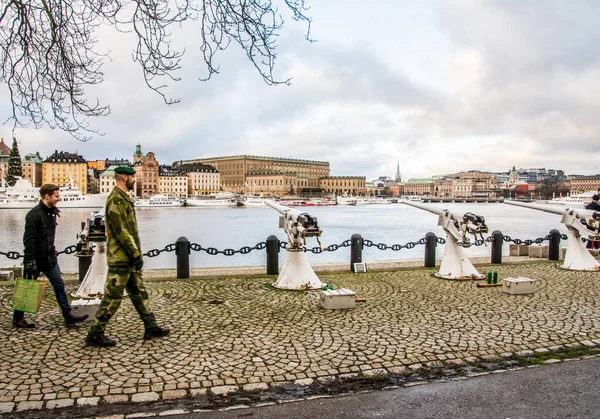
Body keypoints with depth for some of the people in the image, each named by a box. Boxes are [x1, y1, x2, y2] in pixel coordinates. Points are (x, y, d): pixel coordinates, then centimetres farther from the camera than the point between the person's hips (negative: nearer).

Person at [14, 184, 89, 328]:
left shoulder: (52, 212, 9)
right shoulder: (34, 214, -17)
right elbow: (28, 239, -20)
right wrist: (30, 262, -22)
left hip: (49, 258, 8)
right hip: (36, 259, -8)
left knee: (59, 285, 5)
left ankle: (68, 315, 9)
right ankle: (17, 318, 22)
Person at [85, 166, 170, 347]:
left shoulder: (123, 198, 17)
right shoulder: (116, 199, -16)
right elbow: (121, 231, -22)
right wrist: (136, 254, -20)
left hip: (129, 258, 11)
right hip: (121, 258, -11)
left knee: (139, 293, 14)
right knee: (113, 297, -4)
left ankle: (151, 327, 23)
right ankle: (95, 335, 5)